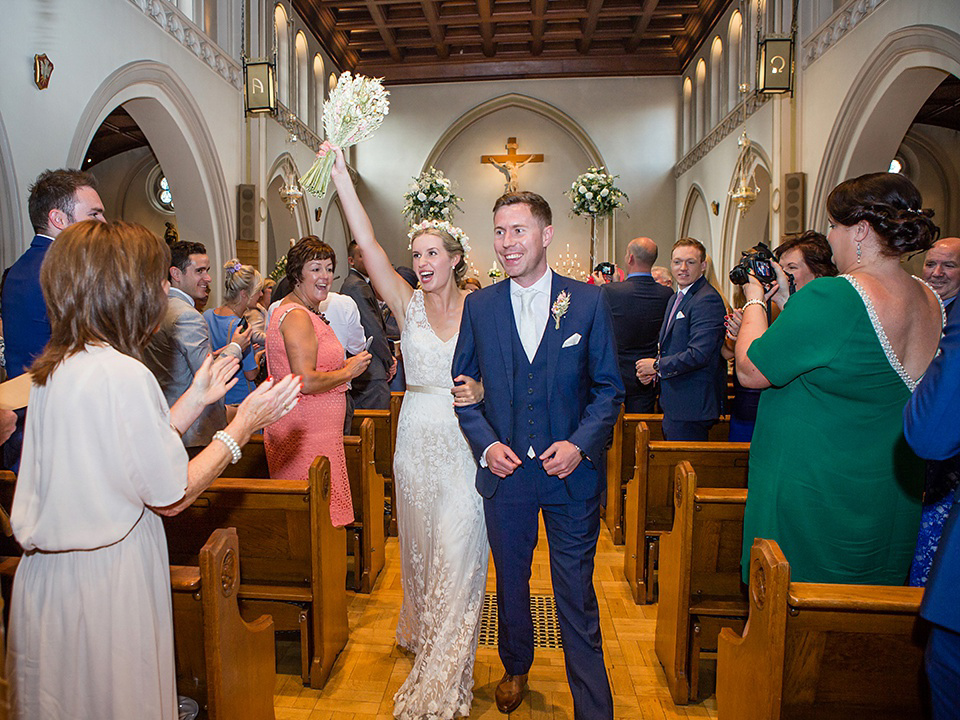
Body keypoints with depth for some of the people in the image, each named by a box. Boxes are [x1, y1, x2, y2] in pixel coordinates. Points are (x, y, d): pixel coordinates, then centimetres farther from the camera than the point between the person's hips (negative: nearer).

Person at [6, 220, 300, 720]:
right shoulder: (121, 373, -25)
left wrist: (196, 398, 13)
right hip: (103, 585, -9)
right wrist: (243, 426, -11)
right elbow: (172, 496, -19)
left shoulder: (55, 367, 4)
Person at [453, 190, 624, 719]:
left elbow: (608, 388, -1)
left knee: (577, 596, 7)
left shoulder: (589, 302, -4)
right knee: (510, 582, 21)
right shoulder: (479, 306, 1)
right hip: (504, 471, 2)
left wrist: (580, 444, -15)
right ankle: (515, 669, 47)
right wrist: (485, 443, -9)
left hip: (572, 471, -2)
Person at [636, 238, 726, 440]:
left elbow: (699, 354, -26)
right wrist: (651, 371, 4)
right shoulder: (676, 298, 15)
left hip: (691, 407, -10)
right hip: (674, 404, 10)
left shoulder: (707, 300, -17)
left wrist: (657, 366, -14)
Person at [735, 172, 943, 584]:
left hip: (813, 499, -8)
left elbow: (750, 371, -17)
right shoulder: (931, 302, 2)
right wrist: (789, 300, 14)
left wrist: (754, 301, -2)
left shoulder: (833, 297, -25)